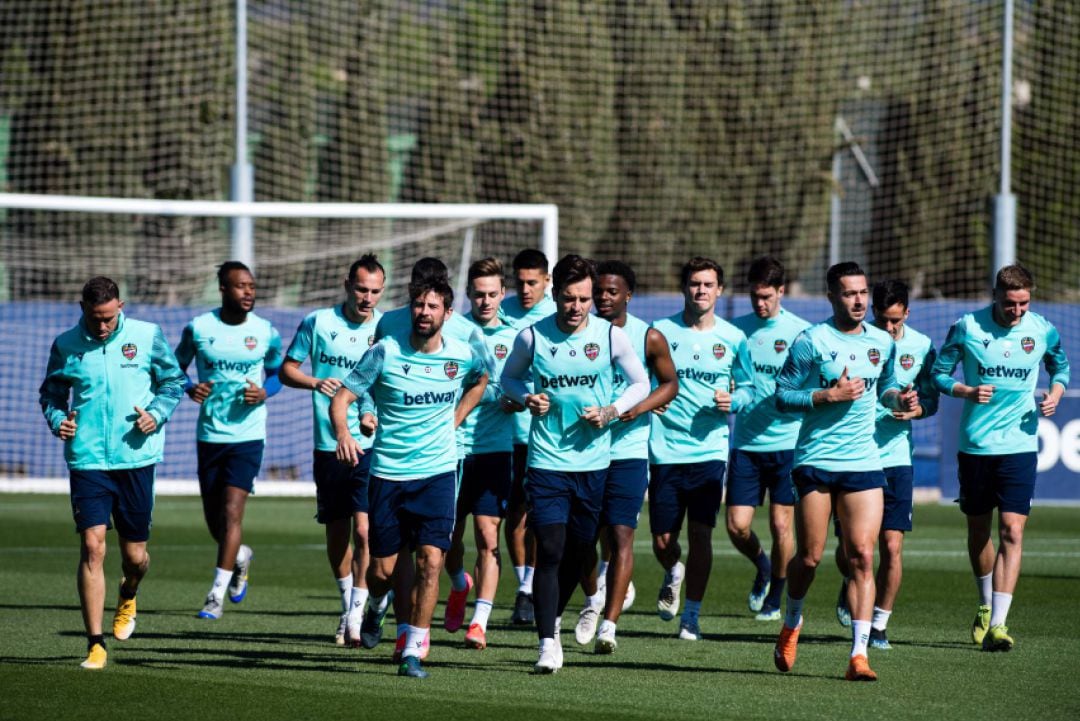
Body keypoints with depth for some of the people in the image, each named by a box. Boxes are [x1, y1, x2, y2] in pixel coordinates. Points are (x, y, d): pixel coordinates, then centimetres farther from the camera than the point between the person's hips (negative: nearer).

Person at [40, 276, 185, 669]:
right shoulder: (66, 345, 2)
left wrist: (157, 415, -8)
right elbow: (51, 392, 13)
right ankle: (95, 644, -8)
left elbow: (173, 381, 10)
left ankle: (127, 598, 45)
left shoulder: (147, 336, 0)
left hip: (136, 458, 1)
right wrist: (57, 420, -7)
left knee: (135, 555, 7)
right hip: (87, 460, -1)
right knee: (92, 546, -12)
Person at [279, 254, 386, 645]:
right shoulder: (318, 323, 2)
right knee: (336, 532, 12)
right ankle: (347, 604, 31)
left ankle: (357, 614, -8)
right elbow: (287, 369, 8)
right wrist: (315, 383, -12)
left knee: (364, 529, -14)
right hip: (328, 445, 2)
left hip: (372, 444, -2)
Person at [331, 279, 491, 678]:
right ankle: (376, 605, 40)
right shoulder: (385, 353, -8)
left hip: (438, 471, 1)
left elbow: (483, 377, 23)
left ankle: (413, 652, -7)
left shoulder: (463, 355, -1)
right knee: (381, 570, 4)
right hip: (387, 472, -1)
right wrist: (343, 432, -28)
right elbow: (341, 397, -8)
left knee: (431, 561, -14)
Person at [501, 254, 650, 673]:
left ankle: (552, 618, 34)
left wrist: (610, 412, -8)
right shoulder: (532, 337, -3)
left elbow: (640, 384, 9)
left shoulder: (610, 336, -2)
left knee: (579, 551, 9)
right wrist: (526, 398, -7)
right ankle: (548, 643, -11)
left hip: (593, 461, 2)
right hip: (546, 461, -2)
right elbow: (509, 377, 14)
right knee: (550, 551, -11)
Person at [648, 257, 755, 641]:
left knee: (700, 534, -6)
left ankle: (691, 614, 7)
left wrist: (732, 401, -8)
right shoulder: (661, 332, 2)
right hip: (665, 449, 0)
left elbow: (747, 388, 12)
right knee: (662, 540, 2)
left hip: (710, 450, 0)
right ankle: (673, 574, 37)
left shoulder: (733, 338, 4)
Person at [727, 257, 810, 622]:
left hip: (787, 441, -2)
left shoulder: (801, 332, -3)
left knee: (781, 524, -1)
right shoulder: (736, 329, 6)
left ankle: (775, 598, 18)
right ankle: (762, 566, 30)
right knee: (737, 526, -2)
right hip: (745, 442, 2)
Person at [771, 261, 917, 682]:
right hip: (815, 461, -3)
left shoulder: (882, 342, 9)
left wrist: (899, 398, 3)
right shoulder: (811, 341, -5)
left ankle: (859, 654, -10)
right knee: (810, 557, 3)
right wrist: (829, 395, -16)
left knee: (862, 555, -8)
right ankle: (792, 623, 34)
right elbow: (782, 396, -5)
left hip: (864, 462, 3)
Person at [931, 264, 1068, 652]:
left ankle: (998, 624, -16)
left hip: (1020, 444, -1)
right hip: (975, 443, 1)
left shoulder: (1043, 331, -1)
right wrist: (968, 391, -16)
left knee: (1012, 531, -12)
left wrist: (1055, 393, -3)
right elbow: (939, 373, 3)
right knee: (978, 529, 13)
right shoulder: (967, 327, -6)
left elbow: (1061, 367, 17)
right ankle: (986, 605, 37)